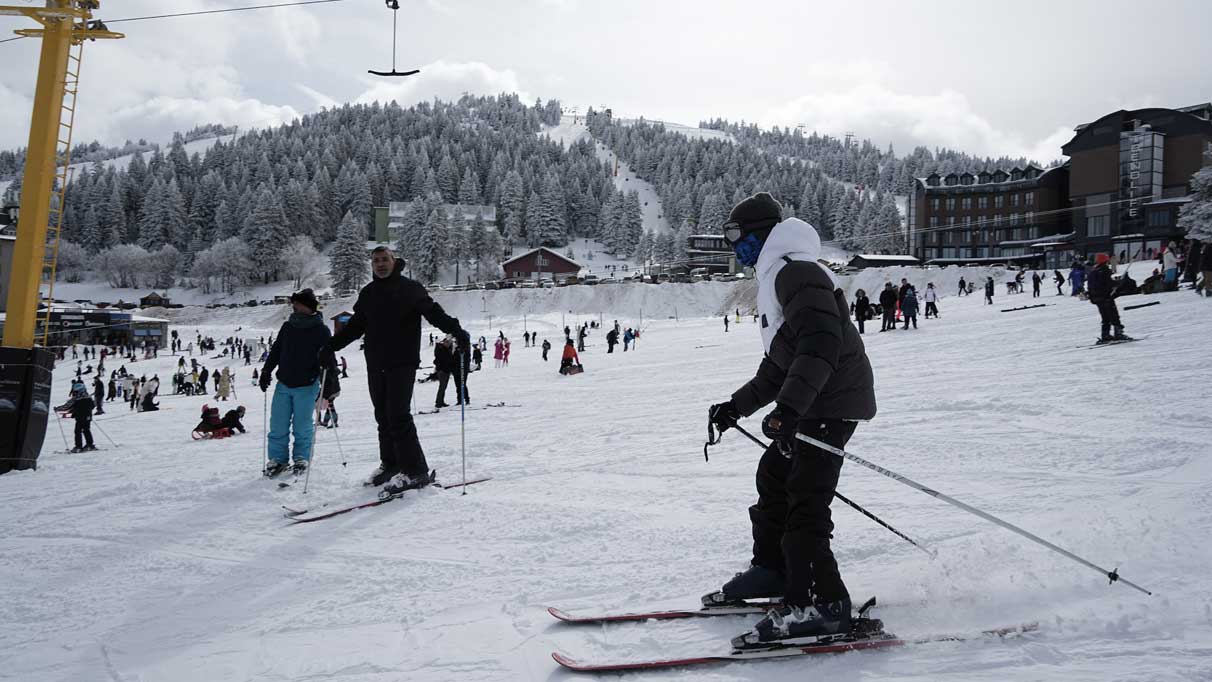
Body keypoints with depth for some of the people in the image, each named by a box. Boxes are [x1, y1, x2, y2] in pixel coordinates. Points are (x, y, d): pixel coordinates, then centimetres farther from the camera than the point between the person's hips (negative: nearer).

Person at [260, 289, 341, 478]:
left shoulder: (321, 331, -6)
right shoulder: (287, 327, 6)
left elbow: (329, 358, -6)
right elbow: (275, 352, 17)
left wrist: (330, 384, -12)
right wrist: (266, 372, 13)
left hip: (306, 386, -4)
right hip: (283, 384, 4)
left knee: (302, 426, 2)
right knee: (278, 425, 4)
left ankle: (301, 458, 19)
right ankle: (278, 458, 17)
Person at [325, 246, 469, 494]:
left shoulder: (410, 288, -1)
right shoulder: (368, 293, 15)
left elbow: (433, 312, -9)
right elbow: (355, 326, 24)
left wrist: (457, 332, -22)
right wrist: (331, 346, 20)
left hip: (402, 363, -6)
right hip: (375, 366, 6)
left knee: (398, 415, -13)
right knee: (383, 417, 9)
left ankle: (415, 471, -9)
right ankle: (391, 465, 19)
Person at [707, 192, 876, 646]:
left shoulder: (796, 272, -14)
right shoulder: (777, 278, 21)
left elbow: (821, 345, -28)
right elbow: (778, 366, 26)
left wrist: (787, 408, -35)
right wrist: (737, 406, 22)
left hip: (833, 401, -11)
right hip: (809, 401, 11)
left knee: (803, 499, -14)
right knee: (774, 477, 18)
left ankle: (821, 603, -10)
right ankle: (772, 570, 30)